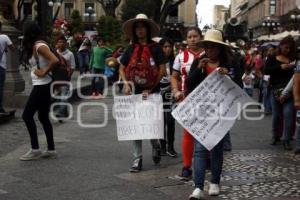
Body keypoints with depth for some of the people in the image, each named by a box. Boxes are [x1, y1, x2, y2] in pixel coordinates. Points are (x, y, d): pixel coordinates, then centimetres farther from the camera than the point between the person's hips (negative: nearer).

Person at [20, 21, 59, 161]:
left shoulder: (39, 46, -16)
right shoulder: (37, 46, 12)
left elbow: (55, 60, -28)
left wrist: (44, 72, -18)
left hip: (41, 85, -10)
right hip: (43, 86, 10)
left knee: (27, 115, -5)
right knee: (44, 117, 13)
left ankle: (35, 149, 0)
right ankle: (51, 149, 16)